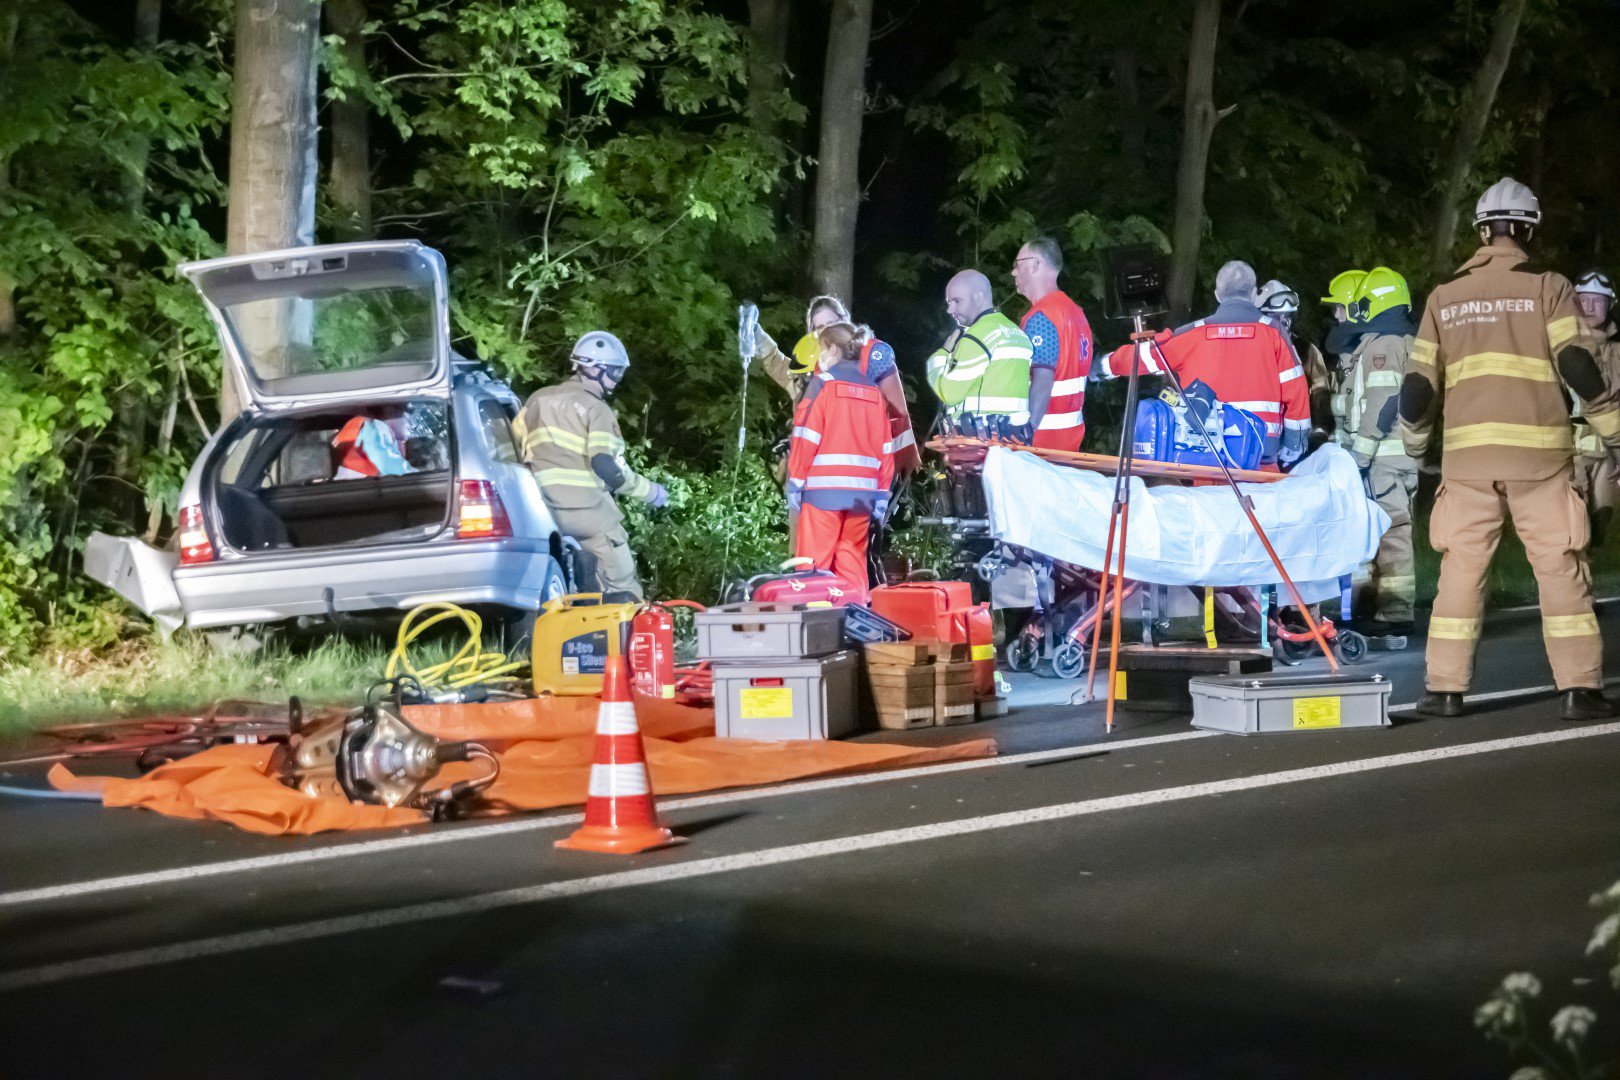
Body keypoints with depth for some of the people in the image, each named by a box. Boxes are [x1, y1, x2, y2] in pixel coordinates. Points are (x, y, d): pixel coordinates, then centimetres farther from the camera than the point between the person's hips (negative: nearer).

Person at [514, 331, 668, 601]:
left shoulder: (539, 398, 16)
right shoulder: (597, 409, -3)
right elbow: (606, 465, -13)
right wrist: (650, 491, -4)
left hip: (540, 506, 7)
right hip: (585, 505, -6)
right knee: (622, 586, -3)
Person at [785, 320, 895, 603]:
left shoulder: (823, 384, 0)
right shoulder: (872, 390, 13)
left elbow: (806, 436, -6)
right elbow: (884, 445, 9)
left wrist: (795, 482, -3)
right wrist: (882, 492, 10)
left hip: (823, 489, -5)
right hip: (861, 493, 5)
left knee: (813, 564, -4)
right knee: (853, 564, 8)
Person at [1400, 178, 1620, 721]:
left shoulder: (1444, 297, 11)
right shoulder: (1548, 288, 2)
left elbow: (1419, 383, 11)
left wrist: (1415, 446, 25)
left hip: (1467, 453, 2)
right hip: (1537, 451, -2)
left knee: (1461, 568, 7)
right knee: (1561, 568, 2)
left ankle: (1445, 688, 5)